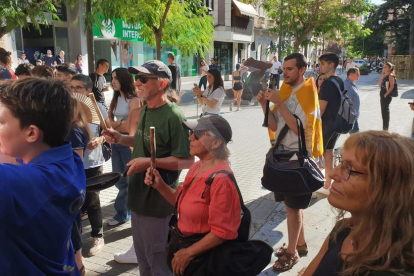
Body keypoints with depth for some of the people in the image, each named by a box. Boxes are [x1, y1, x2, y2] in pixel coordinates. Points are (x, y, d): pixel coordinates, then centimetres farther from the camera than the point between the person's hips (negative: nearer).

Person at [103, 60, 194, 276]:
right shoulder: (146, 110, 6)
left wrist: (149, 162, -26)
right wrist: (121, 139, 4)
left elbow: (187, 161, -21)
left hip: (157, 199, -9)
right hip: (139, 195, 9)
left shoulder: (173, 116, -22)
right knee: (142, 256, 24)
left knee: (157, 259, 9)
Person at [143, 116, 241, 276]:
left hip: (202, 257, -8)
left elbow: (221, 232, -23)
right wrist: (160, 186, -3)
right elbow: (182, 202, 12)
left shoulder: (221, 179, -27)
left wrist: (188, 253, -16)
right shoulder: (197, 167, 0)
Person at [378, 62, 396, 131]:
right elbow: (380, 85, 9)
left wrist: (386, 94, -17)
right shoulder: (384, 75, 12)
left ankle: (385, 128, 6)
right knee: (383, 111, 13)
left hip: (387, 96, -9)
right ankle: (384, 127, 23)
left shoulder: (390, 76, -12)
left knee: (385, 111, -3)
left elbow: (392, 87, -18)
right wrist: (382, 77, -1)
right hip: (382, 95, 9)